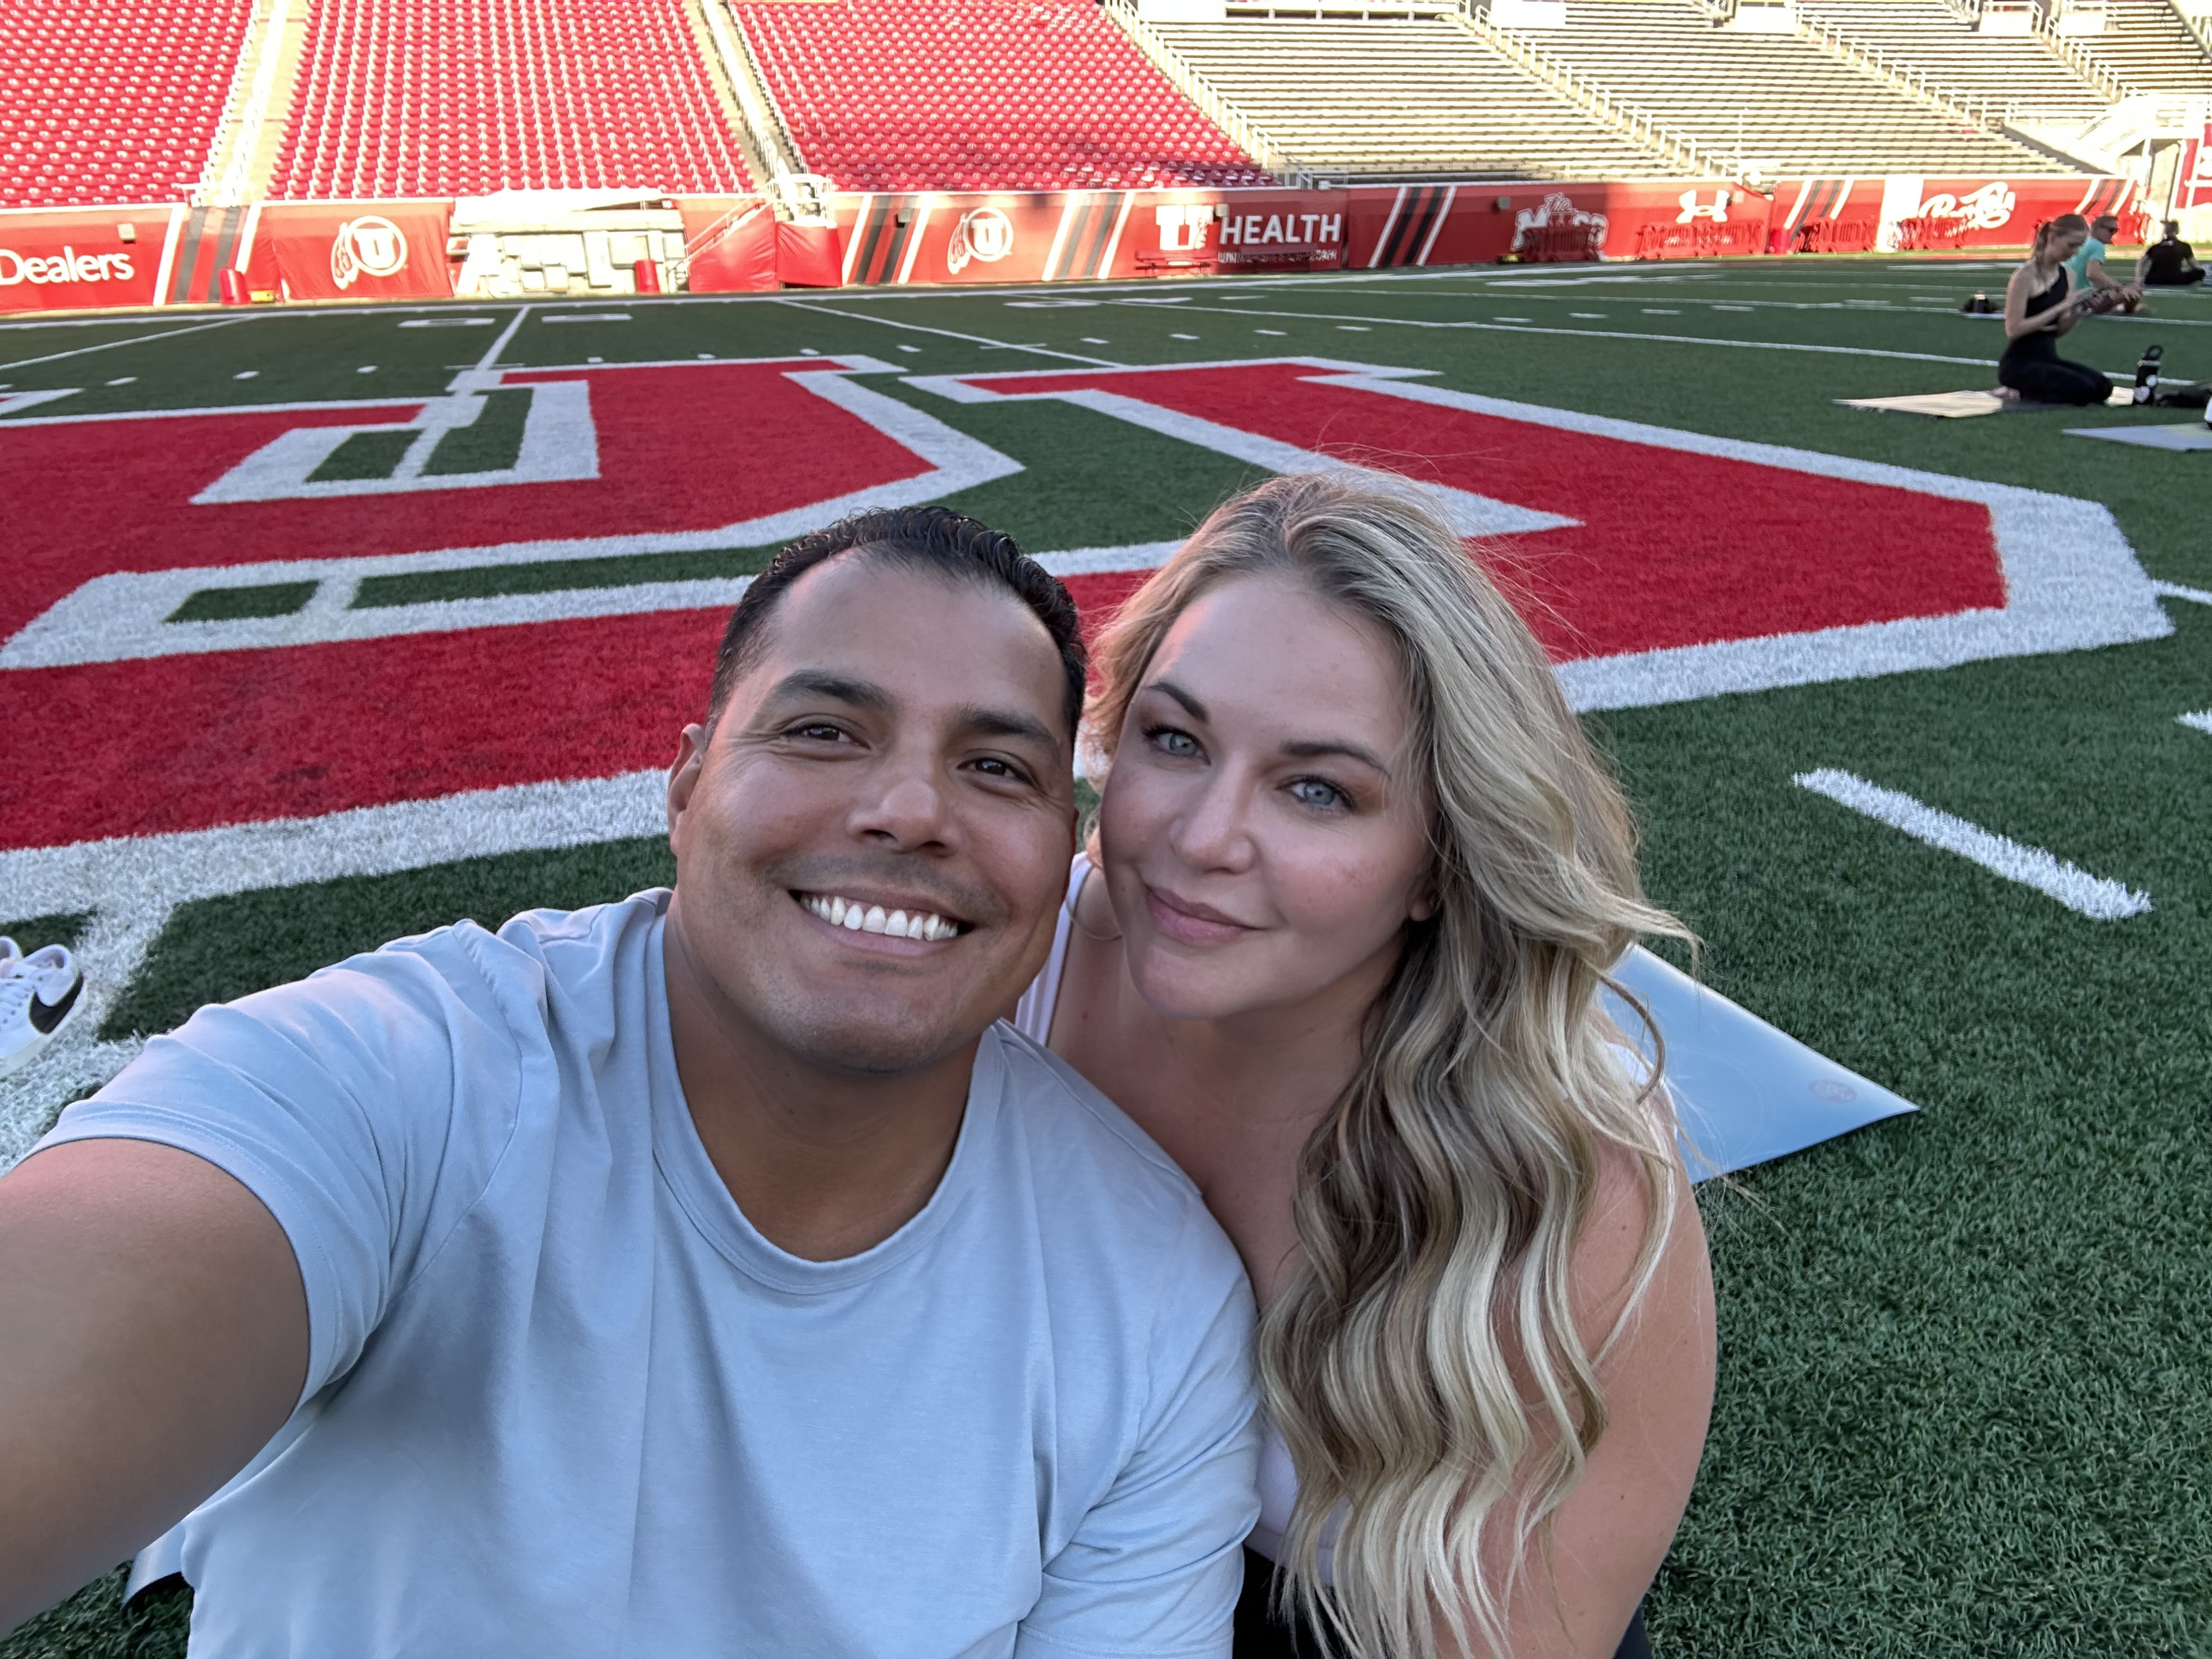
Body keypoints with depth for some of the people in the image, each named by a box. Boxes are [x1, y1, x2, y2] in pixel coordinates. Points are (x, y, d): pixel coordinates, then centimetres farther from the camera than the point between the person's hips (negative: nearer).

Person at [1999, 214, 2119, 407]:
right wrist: (2062, 307, -21)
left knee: (2102, 387, -9)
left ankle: (2025, 391, 4)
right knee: (2084, 389, -23)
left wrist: (2079, 312, -8)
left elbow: (2059, 330, 13)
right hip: (2019, 364, -8)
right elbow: (2014, 329, -21)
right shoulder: (2026, 276, -14)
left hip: (2049, 358, 8)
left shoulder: (2067, 275, 9)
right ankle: (2020, 392, -2)